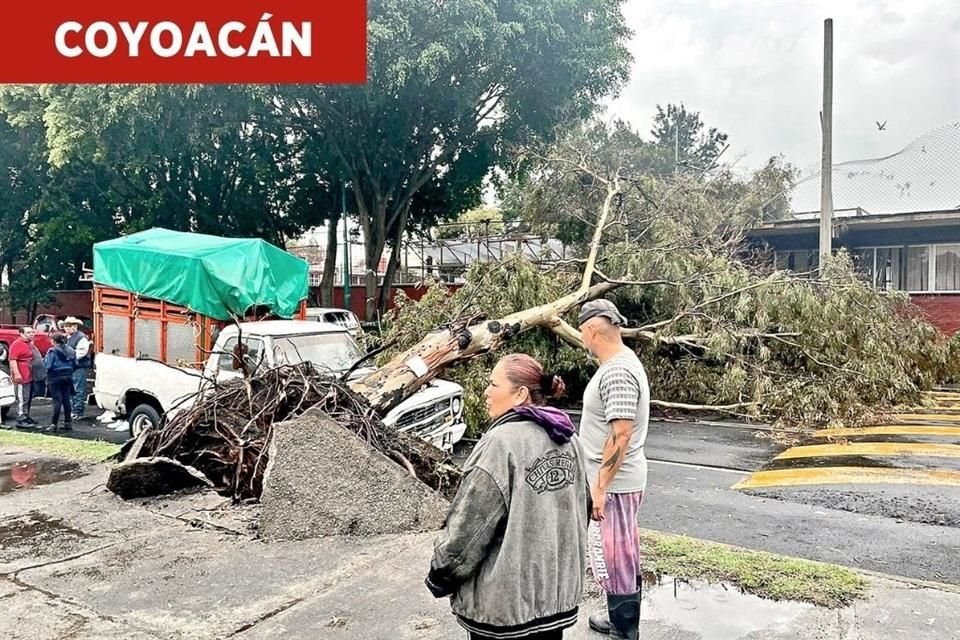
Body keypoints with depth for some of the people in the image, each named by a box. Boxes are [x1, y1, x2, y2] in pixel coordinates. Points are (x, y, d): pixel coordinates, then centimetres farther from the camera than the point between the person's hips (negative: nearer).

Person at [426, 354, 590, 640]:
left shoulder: (502, 442, -22)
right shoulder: (567, 437, 2)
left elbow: (469, 525, -19)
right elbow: (581, 506, 11)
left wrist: (441, 575, -5)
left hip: (504, 600, -7)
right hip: (560, 588, 7)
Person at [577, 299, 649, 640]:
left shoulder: (617, 372, -24)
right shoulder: (620, 362, 8)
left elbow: (621, 434, -27)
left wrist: (599, 486, -22)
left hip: (613, 483, -10)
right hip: (618, 480, 10)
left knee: (613, 556, 3)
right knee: (621, 554, 20)